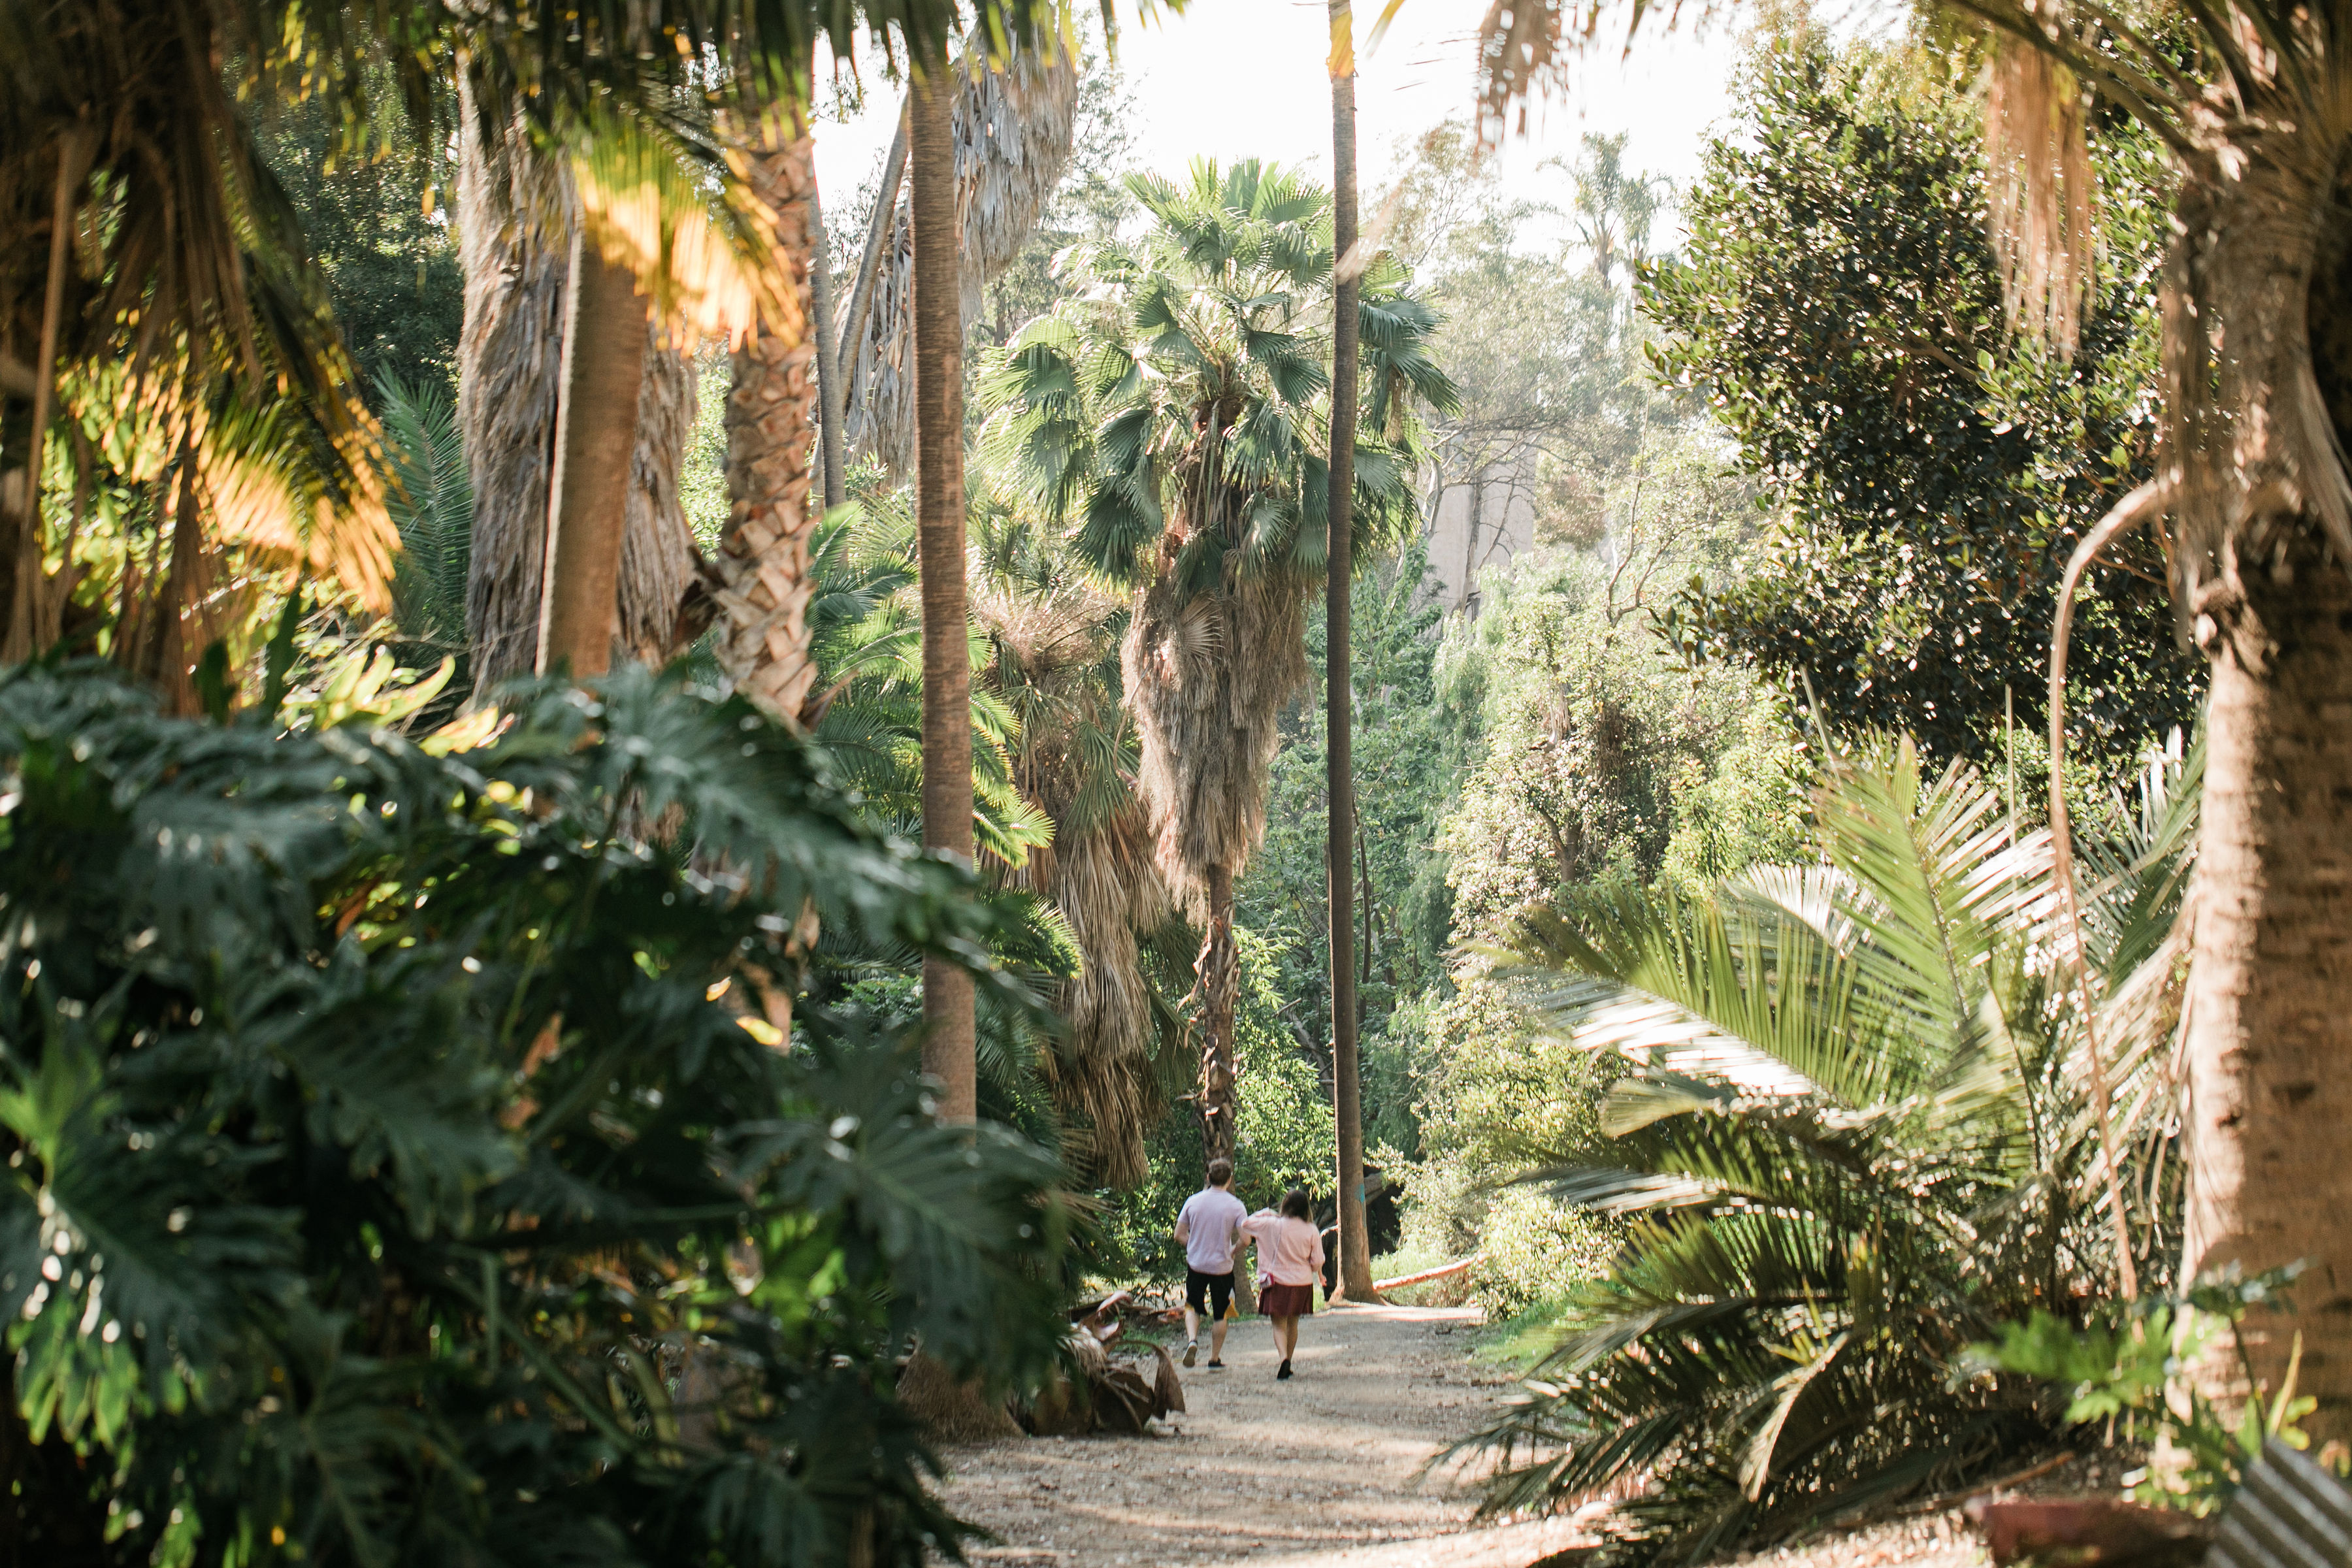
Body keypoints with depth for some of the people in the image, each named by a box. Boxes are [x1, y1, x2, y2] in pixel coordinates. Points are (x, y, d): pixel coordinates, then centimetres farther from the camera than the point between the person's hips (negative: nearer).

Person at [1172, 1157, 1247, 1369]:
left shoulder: (1193, 1201, -2)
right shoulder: (1236, 1206, -10)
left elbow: (1179, 1234, 1)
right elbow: (1244, 1239, -14)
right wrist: (1232, 1252, 5)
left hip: (1196, 1264, 1)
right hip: (1222, 1266, -1)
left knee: (1192, 1307, 17)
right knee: (1220, 1314, 13)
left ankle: (1192, 1339, -10)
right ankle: (1215, 1358, 17)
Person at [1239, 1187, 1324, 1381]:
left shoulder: (1273, 1225, -12)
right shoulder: (1312, 1231, -8)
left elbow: (1246, 1224, 0)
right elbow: (1317, 1263, -4)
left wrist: (1265, 1213, 12)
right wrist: (1318, 1274, 19)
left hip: (1277, 1282, -2)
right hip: (1302, 1283, 2)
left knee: (1279, 1325, 3)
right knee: (1293, 1324, 18)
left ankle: (1284, 1358, -21)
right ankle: (1288, 1364, 27)